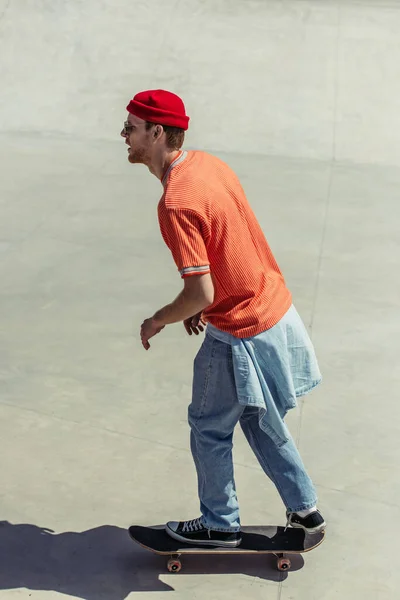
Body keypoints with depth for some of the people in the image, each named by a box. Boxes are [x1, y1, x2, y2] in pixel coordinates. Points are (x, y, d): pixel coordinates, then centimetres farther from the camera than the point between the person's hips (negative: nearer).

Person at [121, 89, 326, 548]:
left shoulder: (175, 204, -26)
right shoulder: (207, 163, 2)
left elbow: (201, 293, -26)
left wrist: (157, 322, -8)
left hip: (241, 334, -9)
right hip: (277, 309, 9)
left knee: (209, 428, 13)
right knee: (259, 420, 25)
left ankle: (220, 525, 32)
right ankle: (305, 510, 36)